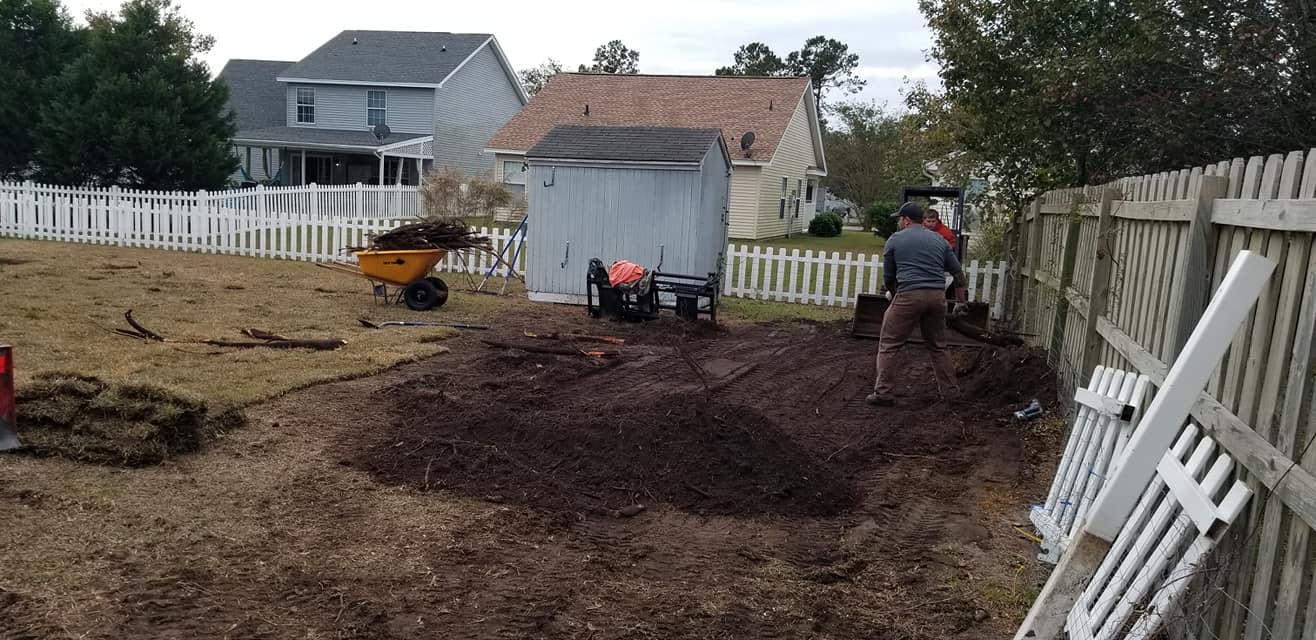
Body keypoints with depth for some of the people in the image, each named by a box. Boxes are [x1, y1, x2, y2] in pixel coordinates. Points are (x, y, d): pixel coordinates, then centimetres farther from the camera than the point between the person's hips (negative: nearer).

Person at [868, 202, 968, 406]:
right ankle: (950, 391, 23)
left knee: (889, 346, 2)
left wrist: (894, 294, 30)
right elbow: (958, 272, 16)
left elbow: (888, 276, 12)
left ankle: (884, 393, -1)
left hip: (909, 295, -5)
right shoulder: (939, 240, 18)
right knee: (937, 347, 19)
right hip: (937, 297, 5)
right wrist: (961, 301, 20)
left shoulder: (895, 239, 7)